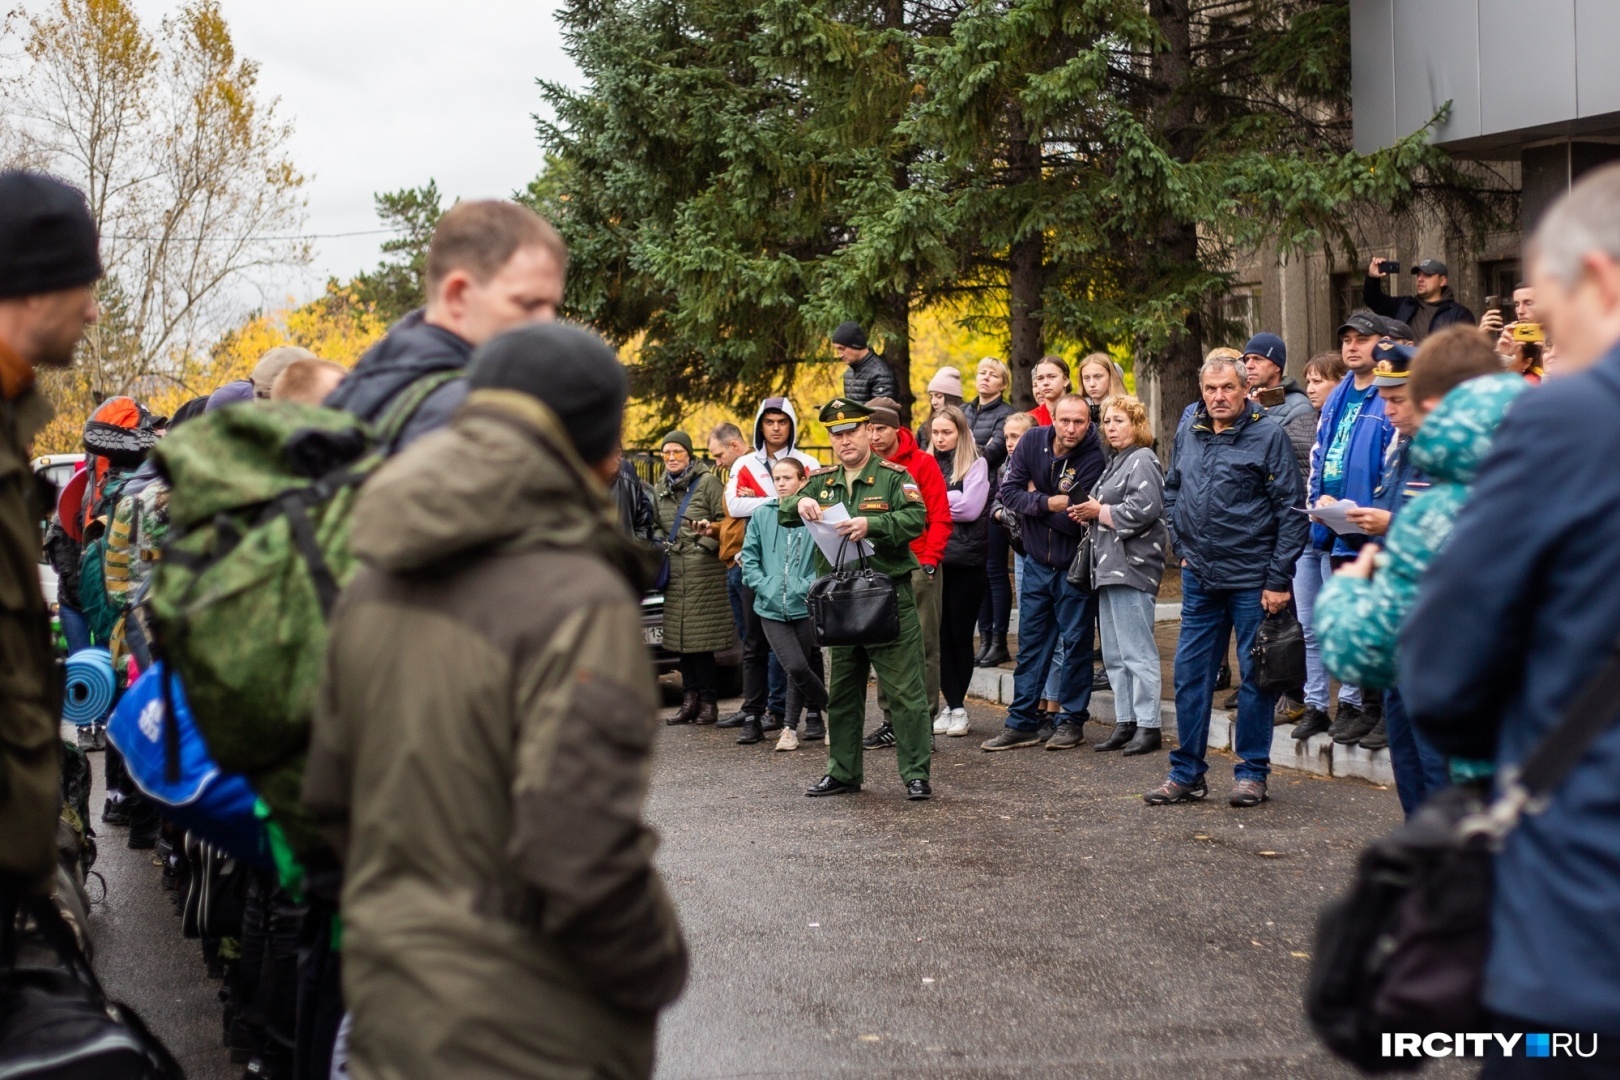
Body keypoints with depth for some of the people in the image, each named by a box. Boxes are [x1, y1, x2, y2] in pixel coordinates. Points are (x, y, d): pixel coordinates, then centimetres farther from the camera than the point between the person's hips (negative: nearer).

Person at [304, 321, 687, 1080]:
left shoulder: (373, 588, 4)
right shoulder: (582, 606, -20)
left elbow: (330, 796, 13)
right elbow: (581, 857, -24)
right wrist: (660, 970, -8)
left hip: (386, 1016, 7)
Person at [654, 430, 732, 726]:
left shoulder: (707, 482, 0)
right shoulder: (658, 490, 18)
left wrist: (711, 531, -21)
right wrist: (661, 544, 8)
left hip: (704, 571, -6)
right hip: (674, 573, 6)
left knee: (701, 639, -7)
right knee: (681, 638, 4)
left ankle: (708, 701, -1)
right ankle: (690, 699, 10)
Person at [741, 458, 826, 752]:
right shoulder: (761, 515, 6)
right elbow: (749, 557, 8)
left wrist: (809, 585, -15)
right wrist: (763, 585, -5)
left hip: (804, 606, -1)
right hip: (771, 607, 2)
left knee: (799, 667, 6)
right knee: (796, 666, -8)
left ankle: (790, 727, 21)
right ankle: (831, 708, 14)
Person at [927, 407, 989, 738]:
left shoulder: (975, 465, 1)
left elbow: (971, 508, -11)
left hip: (965, 559, -3)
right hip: (932, 558, 3)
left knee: (960, 633, 3)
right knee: (941, 633, 2)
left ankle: (955, 705, 11)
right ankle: (954, 705, 8)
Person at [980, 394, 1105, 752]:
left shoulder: (1094, 457, -17)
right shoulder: (1033, 441, -5)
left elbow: (1075, 518, -22)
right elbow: (1009, 491, -10)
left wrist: (1034, 498, -12)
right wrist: (1049, 503, -22)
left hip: (1074, 565, -4)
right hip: (1037, 561, 4)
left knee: (1076, 642, 5)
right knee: (1031, 642, 10)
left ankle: (1072, 720, 17)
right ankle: (1022, 722, 17)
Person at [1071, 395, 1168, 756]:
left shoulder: (1142, 460, -9)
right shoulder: (1116, 463, 21)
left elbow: (1143, 509, -22)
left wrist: (1099, 511, -9)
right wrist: (1090, 513, 6)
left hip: (1132, 567, -10)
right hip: (1110, 566, 10)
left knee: (1137, 652, -8)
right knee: (1115, 655, 12)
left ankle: (1148, 726, -4)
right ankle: (1125, 723, 17)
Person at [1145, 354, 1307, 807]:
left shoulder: (1268, 436, -7)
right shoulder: (1187, 435, 9)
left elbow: (1291, 509, -10)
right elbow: (1171, 493, 24)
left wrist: (1279, 579, -13)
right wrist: (1182, 546, 11)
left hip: (1252, 580, -5)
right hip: (1199, 579, 5)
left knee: (1256, 676, 3)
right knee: (1190, 673, 7)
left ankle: (1252, 773, 13)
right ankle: (1187, 773, 16)